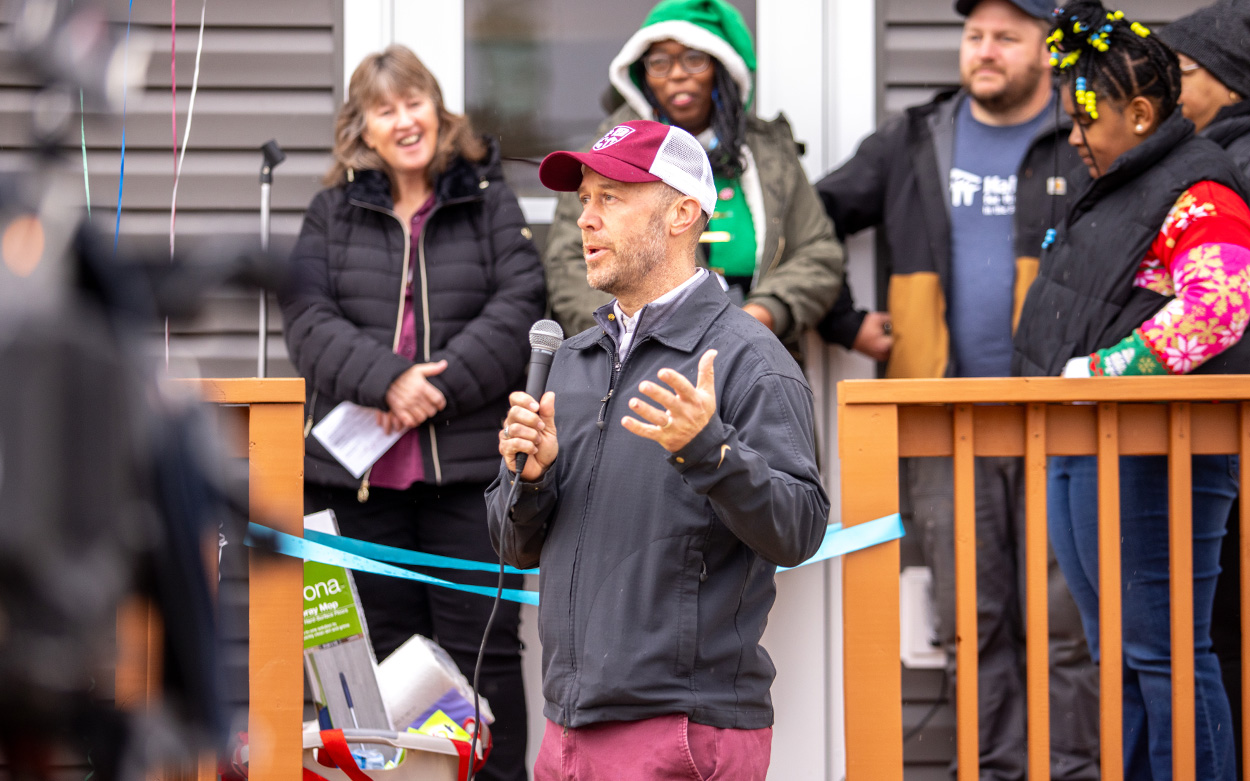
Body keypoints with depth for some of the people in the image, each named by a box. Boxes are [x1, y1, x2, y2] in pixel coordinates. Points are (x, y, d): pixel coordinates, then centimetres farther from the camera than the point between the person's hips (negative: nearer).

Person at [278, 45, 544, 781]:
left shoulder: (490, 203, 7)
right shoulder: (333, 214, 11)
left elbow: (519, 307, -4)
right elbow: (308, 320, 0)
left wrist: (441, 387, -14)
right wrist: (387, 380, -16)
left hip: (470, 465, -2)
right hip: (366, 469, 2)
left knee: (483, 645, -2)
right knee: (388, 648, 7)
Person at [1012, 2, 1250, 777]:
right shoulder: (1107, 194, 20)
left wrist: (1098, 371, -22)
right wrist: (1050, 381, 17)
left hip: (1150, 458, -10)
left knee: (1164, 653, -8)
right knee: (1119, 657, 13)